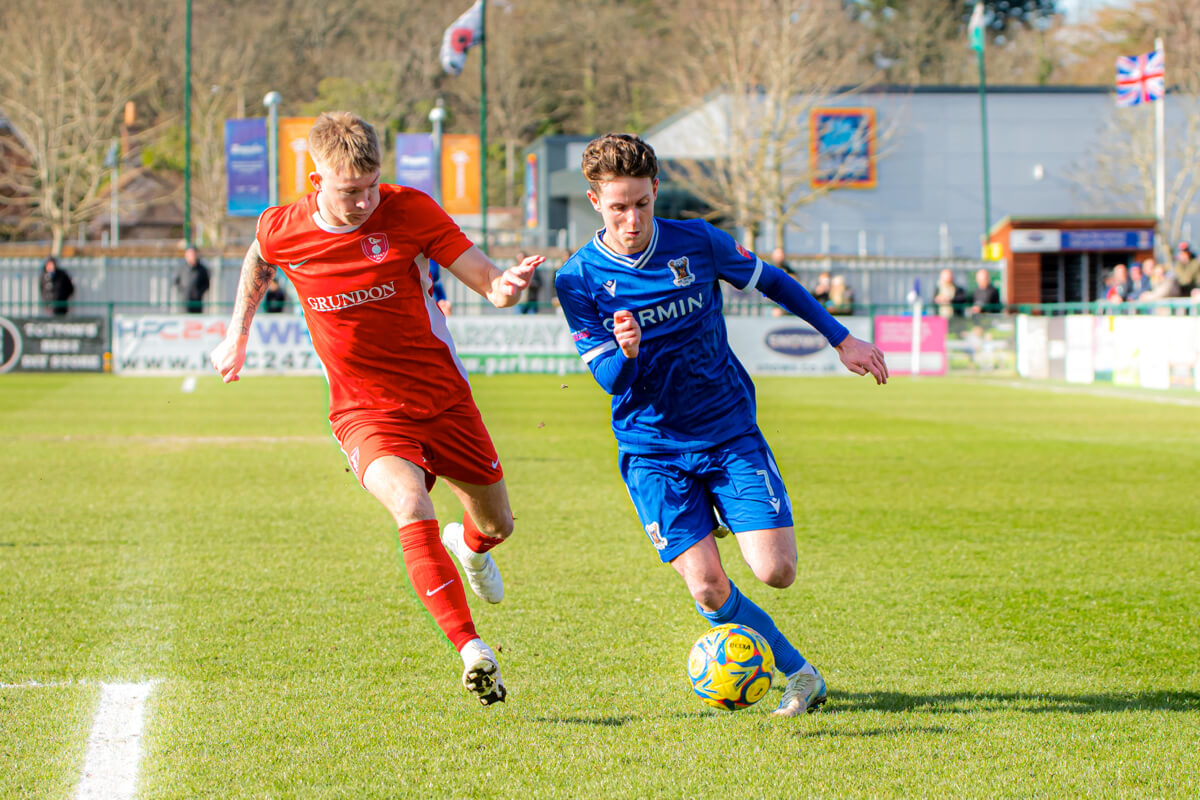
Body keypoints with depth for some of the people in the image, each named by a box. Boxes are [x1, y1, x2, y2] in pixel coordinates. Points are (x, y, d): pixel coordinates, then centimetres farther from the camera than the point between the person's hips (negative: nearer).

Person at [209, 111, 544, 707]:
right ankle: (471, 650, -32)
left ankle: (469, 545, 54)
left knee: (496, 525, 13)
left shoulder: (409, 211, -14)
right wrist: (238, 333, 23)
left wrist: (506, 286, -35)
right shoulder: (283, 231, -9)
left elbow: (486, 279, -12)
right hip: (365, 412, -1)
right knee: (410, 504, -31)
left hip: (443, 398, 1)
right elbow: (258, 260, 18)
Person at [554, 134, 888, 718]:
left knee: (776, 571, -14)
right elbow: (609, 380, -9)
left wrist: (842, 340, 11)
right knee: (709, 591, -15)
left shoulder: (697, 242, -6)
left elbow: (773, 283, 11)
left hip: (730, 432, 1)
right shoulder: (579, 280, -9)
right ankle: (800, 674, 7)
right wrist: (625, 352, -33)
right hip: (652, 448, -1)